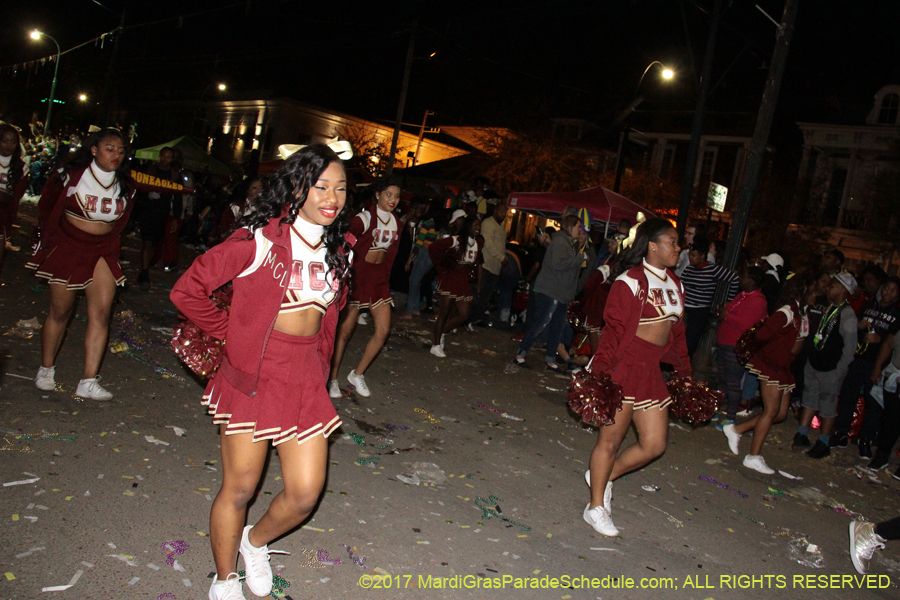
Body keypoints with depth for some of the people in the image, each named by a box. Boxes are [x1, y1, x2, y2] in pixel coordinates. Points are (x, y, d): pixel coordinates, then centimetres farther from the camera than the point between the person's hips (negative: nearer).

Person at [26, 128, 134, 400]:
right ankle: (46, 370, 25)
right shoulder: (70, 176, -9)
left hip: (103, 251, 3)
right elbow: (46, 205, 7)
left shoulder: (125, 186, 2)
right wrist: (49, 237, 14)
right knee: (60, 311, 5)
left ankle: (89, 381, -6)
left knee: (101, 311, -8)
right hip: (67, 246, -3)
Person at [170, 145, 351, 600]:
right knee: (239, 489, 9)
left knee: (305, 494, 4)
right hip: (253, 377, -5)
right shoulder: (260, 239, -11)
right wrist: (233, 335, -2)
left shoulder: (338, 251, 7)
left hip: (306, 382, 5)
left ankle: (255, 542, 37)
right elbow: (187, 291, -9)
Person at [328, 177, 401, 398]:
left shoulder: (395, 223, 8)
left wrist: (385, 279, 16)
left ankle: (357, 374, 17)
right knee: (345, 329, -2)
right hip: (358, 276, -6)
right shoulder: (365, 218, -13)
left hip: (379, 279, 6)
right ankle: (332, 379, 13)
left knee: (383, 330, 1)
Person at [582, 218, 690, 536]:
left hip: (650, 371, 8)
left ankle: (603, 476, 30)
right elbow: (614, 329, -16)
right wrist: (599, 371, -22)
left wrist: (684, 373, 18)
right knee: (611, 439, 3)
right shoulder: (631, 280, -12)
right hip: (622, 367, -8)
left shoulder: (674, 284, 13)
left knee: (654, 444, 8)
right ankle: (596, 507, 19)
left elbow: (676, 333, 20)